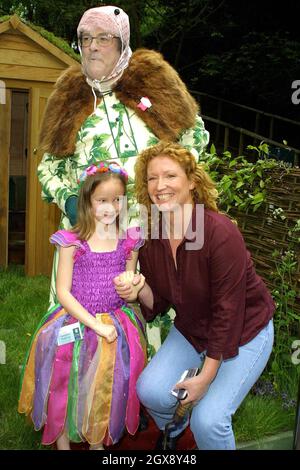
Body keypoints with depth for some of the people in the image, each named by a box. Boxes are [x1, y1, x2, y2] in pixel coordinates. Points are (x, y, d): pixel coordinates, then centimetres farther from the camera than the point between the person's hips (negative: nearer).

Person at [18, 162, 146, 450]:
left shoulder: (129, 241, -1)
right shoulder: (72, 241, -11)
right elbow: (63, 292, -11)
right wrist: (95, 324, -17)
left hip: (115, 325, 2)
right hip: (76, 325, -2)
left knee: (106, 388, 11)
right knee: (67, 385, 8)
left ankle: (98, 442, 36)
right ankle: (62, 441, 34)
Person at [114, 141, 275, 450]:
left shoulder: (220, 233, -29)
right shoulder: (150, 237, -10)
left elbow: (229, 311, -24)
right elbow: (159, 303, -1)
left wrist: (206, 377, -19)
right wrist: (140, 291, -25)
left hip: (244, 331, -5)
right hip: (191, 329, 5)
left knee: (208, 420, -18)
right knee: (150, 390, -11)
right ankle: (172, 435, 25)